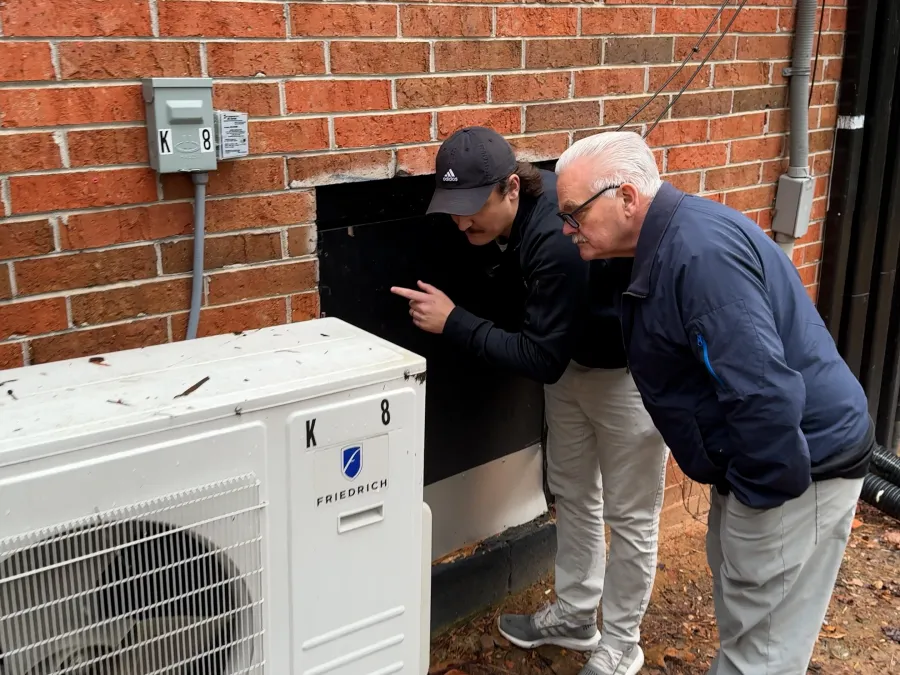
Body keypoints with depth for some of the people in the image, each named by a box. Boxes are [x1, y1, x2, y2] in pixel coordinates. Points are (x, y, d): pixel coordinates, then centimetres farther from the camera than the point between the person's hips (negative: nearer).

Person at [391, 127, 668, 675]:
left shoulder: (559, 240, -38)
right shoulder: (514, 215, -11)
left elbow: (542, 360, -33)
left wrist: (453, 322, -30)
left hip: (630, 369, -9)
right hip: (572, 354, 9)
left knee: (628, 514, 6)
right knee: (572, 493, 19)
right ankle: (574, 617, 37)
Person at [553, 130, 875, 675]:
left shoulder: (700, 251, -27)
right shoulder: (663, 243, 7)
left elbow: (764, 388, -33)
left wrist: (764, 490, -22)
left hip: (797, 464, -10)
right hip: (761, 461, 10)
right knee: (739, 615, 26)